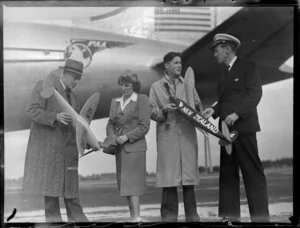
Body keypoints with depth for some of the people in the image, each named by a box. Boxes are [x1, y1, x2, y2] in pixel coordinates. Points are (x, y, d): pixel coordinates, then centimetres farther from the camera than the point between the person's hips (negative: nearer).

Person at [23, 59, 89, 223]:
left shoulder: (70, 95, 18)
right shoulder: (44, 86, -5)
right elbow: (32, 110, -16)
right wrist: (55, 117, -29)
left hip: (67, 144, 7)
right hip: (47, 142, -6)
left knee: (69, 182, 4)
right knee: (50, 180, -5)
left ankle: (77, 219, 5)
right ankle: (53, 218, 1)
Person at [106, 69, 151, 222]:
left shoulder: (142, 100, -2)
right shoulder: (115, 102, 15)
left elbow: (144, 126, -7)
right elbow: (110, 123, 18)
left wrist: (127, 136, -16)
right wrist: (112, 136, -2)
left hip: (135, 146, -6)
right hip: (120, 147, 6)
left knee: (132, 180, -13)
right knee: (124, 181, 4)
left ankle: (137, 216, -16)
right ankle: (132, 216, 8)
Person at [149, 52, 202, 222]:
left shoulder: (187, 84, 16)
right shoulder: (156, 87, 10)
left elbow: (199, 108, 17)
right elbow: (152, 113, 6)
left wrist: (196, 106, -5)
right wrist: (164, 110, -12)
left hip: (187, 134, 2)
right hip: (167, 135, -2)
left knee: (189, 175, 0)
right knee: (169, 175, -5)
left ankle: (191, 215, 6)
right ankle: (169, 216, 2)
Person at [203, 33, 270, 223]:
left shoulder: (248, 67, -1)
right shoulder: (224, 74, 22)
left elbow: (255, 93, -11)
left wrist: (236, 114, -20)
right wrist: (214, 110, 1)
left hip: (243, 127, -8)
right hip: (227, 129, 8)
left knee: (252, 171, -6)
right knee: (227, 172, 5)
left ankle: (261, 216, -3)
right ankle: (230, 215, 9)